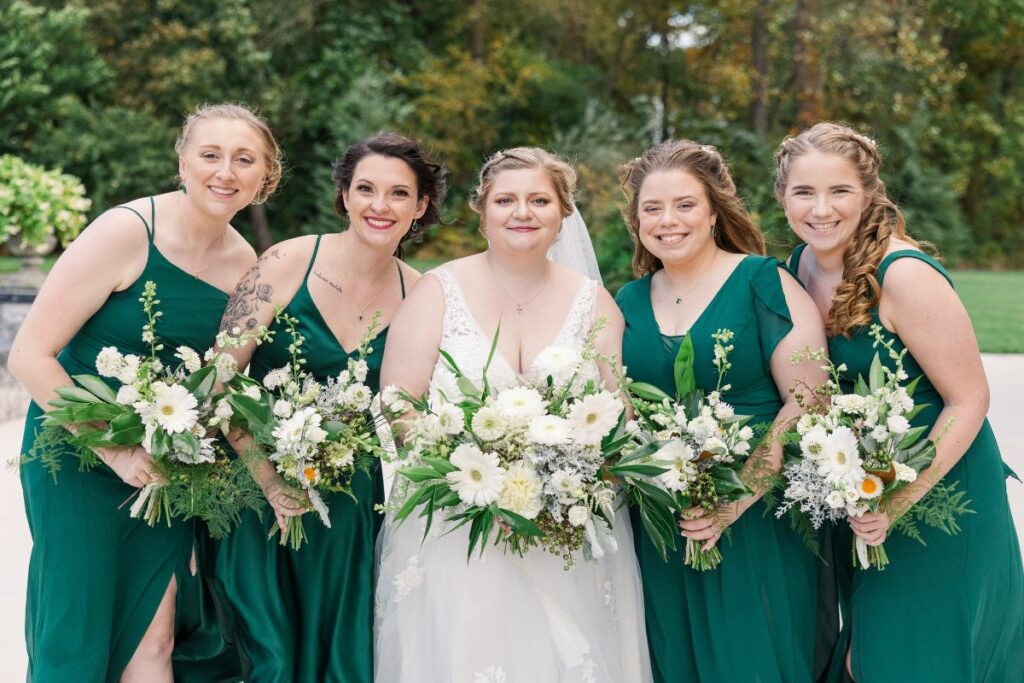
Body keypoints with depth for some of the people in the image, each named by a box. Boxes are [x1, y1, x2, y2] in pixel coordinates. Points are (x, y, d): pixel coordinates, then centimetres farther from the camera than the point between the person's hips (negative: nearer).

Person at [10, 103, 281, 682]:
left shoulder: (246, 265, -2)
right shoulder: (127, 232, -18)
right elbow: (30, 354, -19)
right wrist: (116, 451, -22)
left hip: (166, 462, 5)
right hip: (78, 451, -4)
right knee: (78, 634, 2)